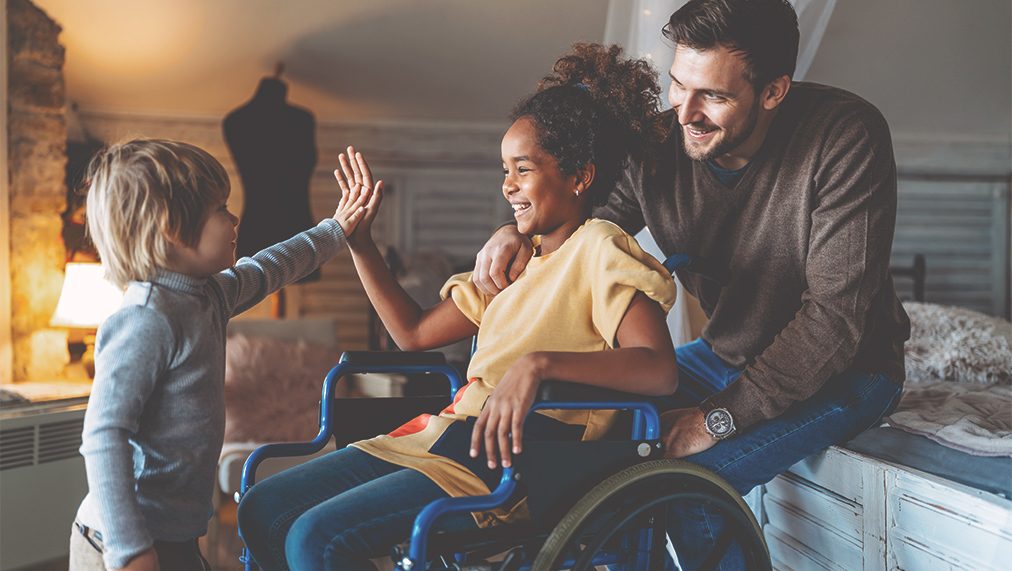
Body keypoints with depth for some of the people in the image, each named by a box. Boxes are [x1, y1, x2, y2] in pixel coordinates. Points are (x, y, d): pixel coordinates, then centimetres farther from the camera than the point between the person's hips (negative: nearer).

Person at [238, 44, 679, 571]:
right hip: (452, 431, 9)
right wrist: (358, 241, 17)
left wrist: (539, 363, -34)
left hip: (519, 459, -9)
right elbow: (413, 334, 23)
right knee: (262, 509, 2)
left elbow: (659, 370, -22)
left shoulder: (599, 251, -5)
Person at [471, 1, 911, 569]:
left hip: (843, 369, -6)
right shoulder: (657, 146, -12)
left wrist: (721, 417, -28)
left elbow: (834, 314, -27)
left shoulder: (845, 137, -26)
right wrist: (518, 233, -21)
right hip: (727, 353, 6)